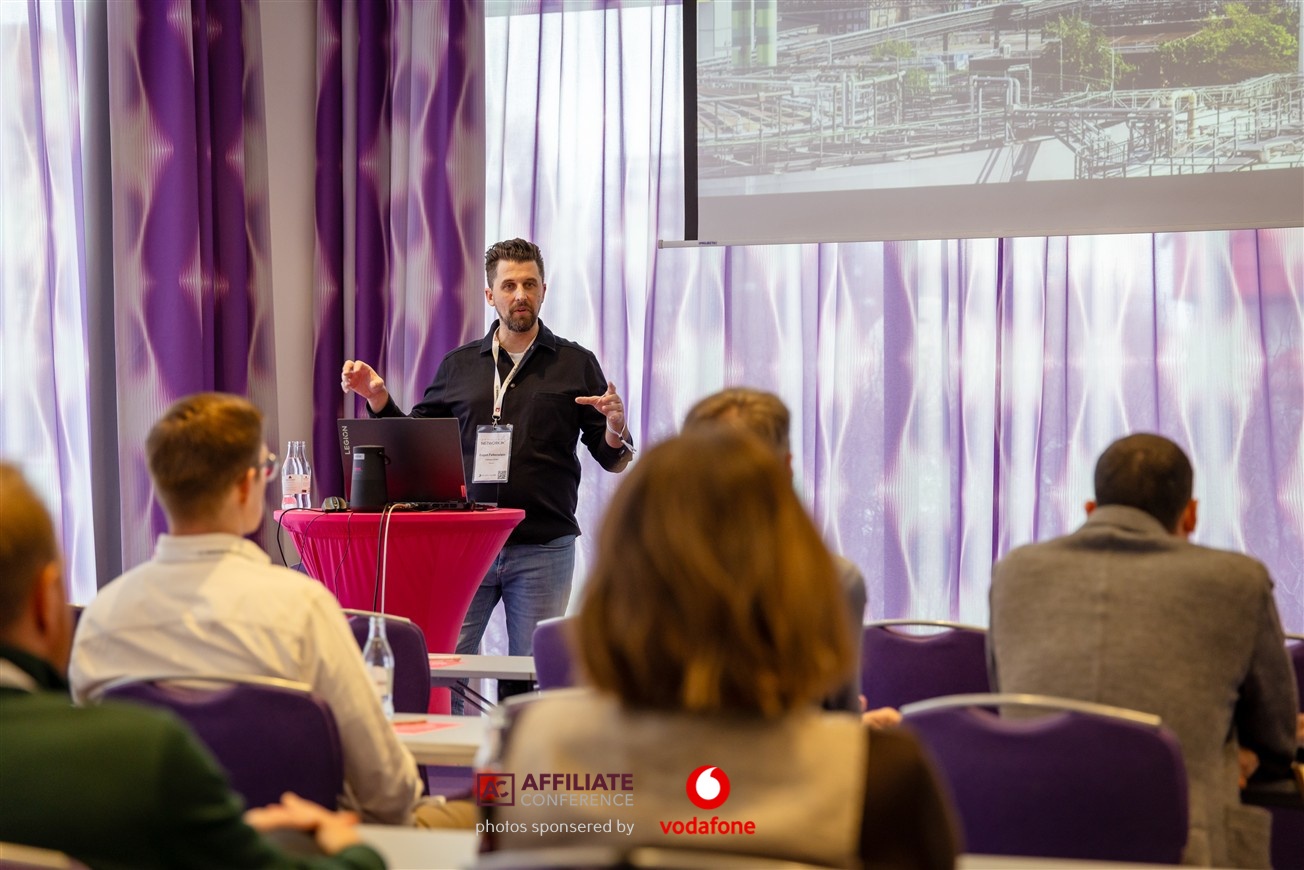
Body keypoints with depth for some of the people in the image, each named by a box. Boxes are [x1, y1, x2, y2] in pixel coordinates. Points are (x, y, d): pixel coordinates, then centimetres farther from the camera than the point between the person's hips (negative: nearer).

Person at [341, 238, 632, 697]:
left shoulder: (575, 364, 5)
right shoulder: (458, 365, 11)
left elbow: (613, 460, 3)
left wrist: (616, 429, -19)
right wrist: (378, 397, 1)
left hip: (542, 549, -2)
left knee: (530, 679, 3)